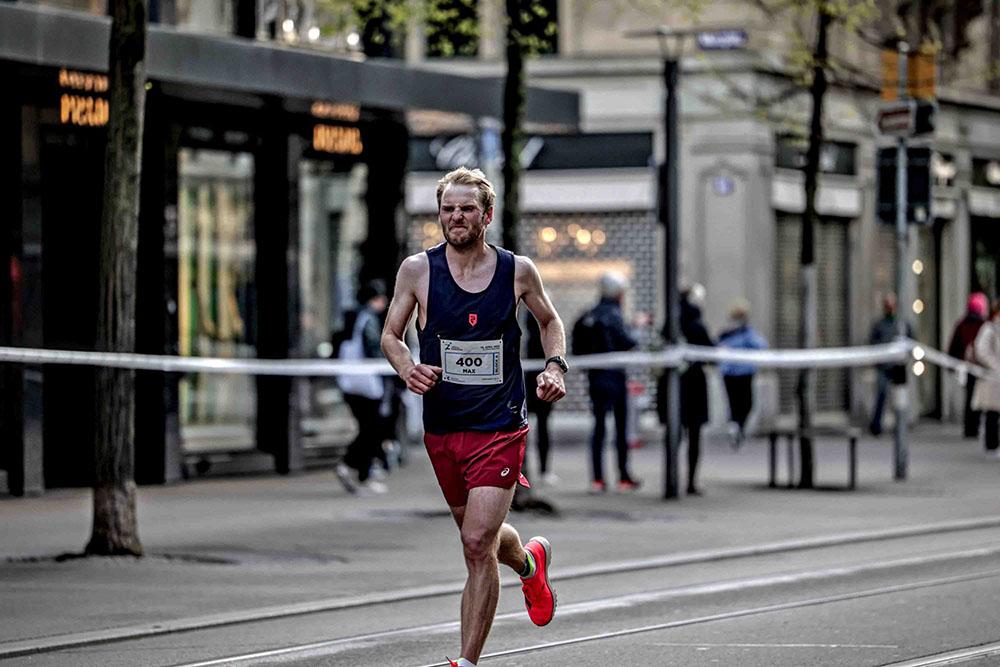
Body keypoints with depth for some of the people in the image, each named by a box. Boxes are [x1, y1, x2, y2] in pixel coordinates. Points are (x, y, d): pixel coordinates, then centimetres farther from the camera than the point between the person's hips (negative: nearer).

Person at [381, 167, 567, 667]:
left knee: (477, 545, -13)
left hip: (500, 427, -3)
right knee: (477, 537, 18)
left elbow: (549, 322, 17)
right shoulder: (417, 270, -2)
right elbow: (390, 334, 7)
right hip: (441, 428, 3)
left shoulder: (518, 271, -2)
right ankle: (529, 562, 54)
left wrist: (556, 367, -1)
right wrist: (407, 368, -13)